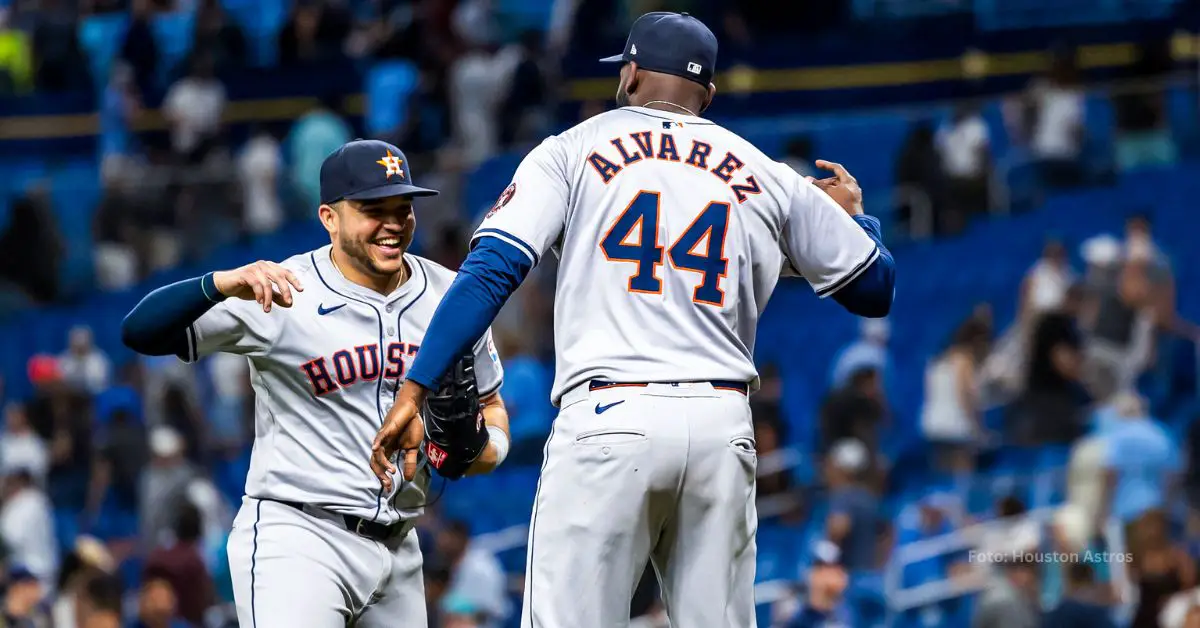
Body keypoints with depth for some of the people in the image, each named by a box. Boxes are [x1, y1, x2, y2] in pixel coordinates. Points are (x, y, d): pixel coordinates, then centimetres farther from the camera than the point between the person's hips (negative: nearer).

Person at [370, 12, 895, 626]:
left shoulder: (573, 150, 9)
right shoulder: (769, 179, 15)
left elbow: (489, 272, -4)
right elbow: (875, 289, 21)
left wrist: (415, 391, -6)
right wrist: (852, 214, 42)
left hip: (608, 419, -3)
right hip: (723, 425, 3)